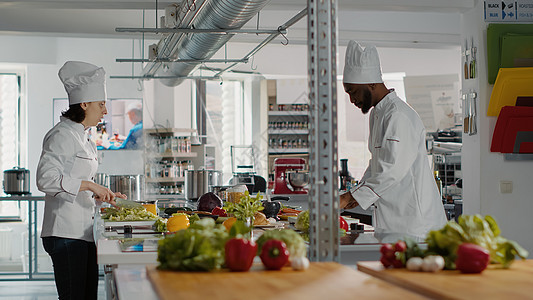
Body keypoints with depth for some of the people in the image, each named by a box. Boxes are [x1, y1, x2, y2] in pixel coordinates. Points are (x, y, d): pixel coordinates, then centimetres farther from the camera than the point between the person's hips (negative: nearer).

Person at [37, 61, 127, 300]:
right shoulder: (63, 135, -11)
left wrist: (101, 194, 17)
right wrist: (89, 185, -20)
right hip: (66, 233, -10)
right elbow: (46, 179, -21)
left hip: (83, 231, 10)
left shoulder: (82, 137, 19)